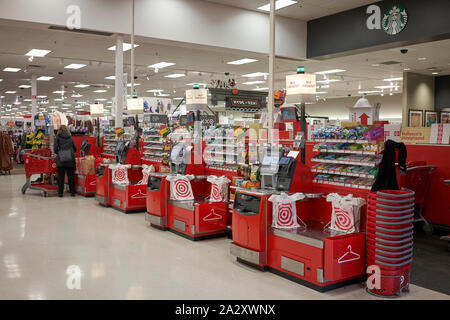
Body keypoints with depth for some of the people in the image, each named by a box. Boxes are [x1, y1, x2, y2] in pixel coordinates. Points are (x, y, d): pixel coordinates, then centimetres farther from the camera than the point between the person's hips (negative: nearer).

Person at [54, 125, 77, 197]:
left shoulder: (58, 137, 4)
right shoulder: (70, 137, 12)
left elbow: (55, 149, -3)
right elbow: (75, 149, 16)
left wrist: (58, 153, 17)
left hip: (61, 159, -2)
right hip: (70, 159, 2)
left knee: (60, 177, 4)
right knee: (71, 176, 8)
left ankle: (60, 192, 4)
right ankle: (72, 192, 12)